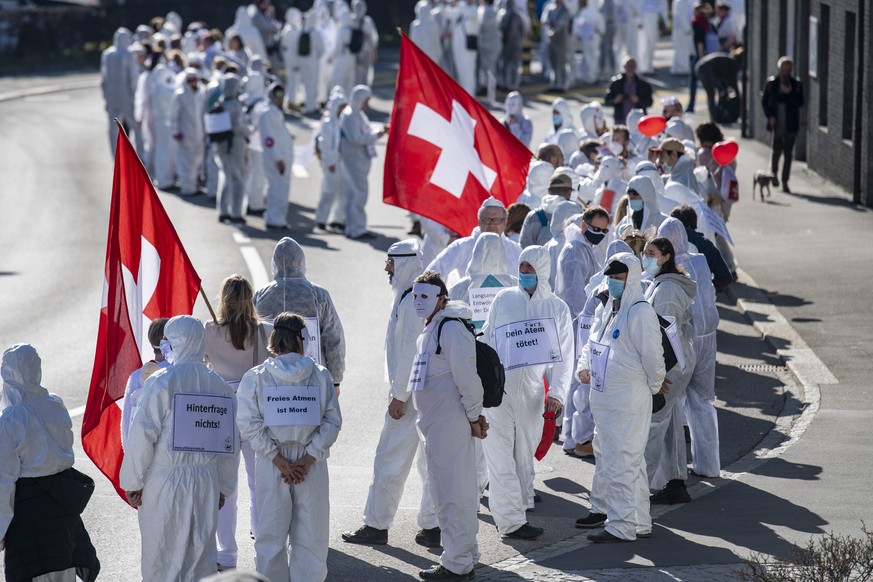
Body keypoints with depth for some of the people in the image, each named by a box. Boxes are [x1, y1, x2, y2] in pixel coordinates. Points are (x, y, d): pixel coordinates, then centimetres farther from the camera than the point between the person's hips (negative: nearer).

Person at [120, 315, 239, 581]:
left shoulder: (161, 382, -11)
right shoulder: (221, 387, 5)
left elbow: (142, 437, -12)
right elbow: (231, 443, 10)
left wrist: (132, 483, -3)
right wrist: (224, 488, 20)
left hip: (165, 482, -4)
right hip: (206, 482, 4)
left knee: (161, 559, 3)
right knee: (202, 556, 10)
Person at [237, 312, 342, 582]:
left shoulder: (255, 377, -4)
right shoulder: (320, 375, -2)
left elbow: (249, 424, -11)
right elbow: (332, 421, -6)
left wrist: (277, 458, -8)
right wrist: (308, 458, -7)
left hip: (270, 467, 0)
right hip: (311, 466, 0)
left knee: (271, 537, 11)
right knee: (310, 536, 10)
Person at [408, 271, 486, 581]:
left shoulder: (451, 329, -15)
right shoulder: (428, 331, 17)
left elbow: (466, 376, -17)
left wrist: (473, 416, -12)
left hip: (450, 424, -10)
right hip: (435, 424, 10)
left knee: (452, 494, -6)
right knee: (448, 492, 16)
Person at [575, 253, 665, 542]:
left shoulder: (640, 312, -17)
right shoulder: (607, 309, 12)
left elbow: (652, 355, -17)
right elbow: (592, 342, 23)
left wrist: (654, 385, -3)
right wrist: (584, 366, 7)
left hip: (628, 401, -10)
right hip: (604, 397, 10)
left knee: (622, 462, -8)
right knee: (605, 455, 22)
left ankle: (622, 526, -6)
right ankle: (603, 509, 36)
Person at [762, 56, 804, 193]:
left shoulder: (796, 84, 3)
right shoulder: (772, 83, 3)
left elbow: (800, 102, -2)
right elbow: (765, 101, 8)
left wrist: (789, 93, -16)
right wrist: (770, 116, -4)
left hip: (790, 124, 1)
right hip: (776, 123, 0)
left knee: (788, 153, 1)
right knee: (777, 150, -4)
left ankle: (785, 182, 7)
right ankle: (774, 172, 25)